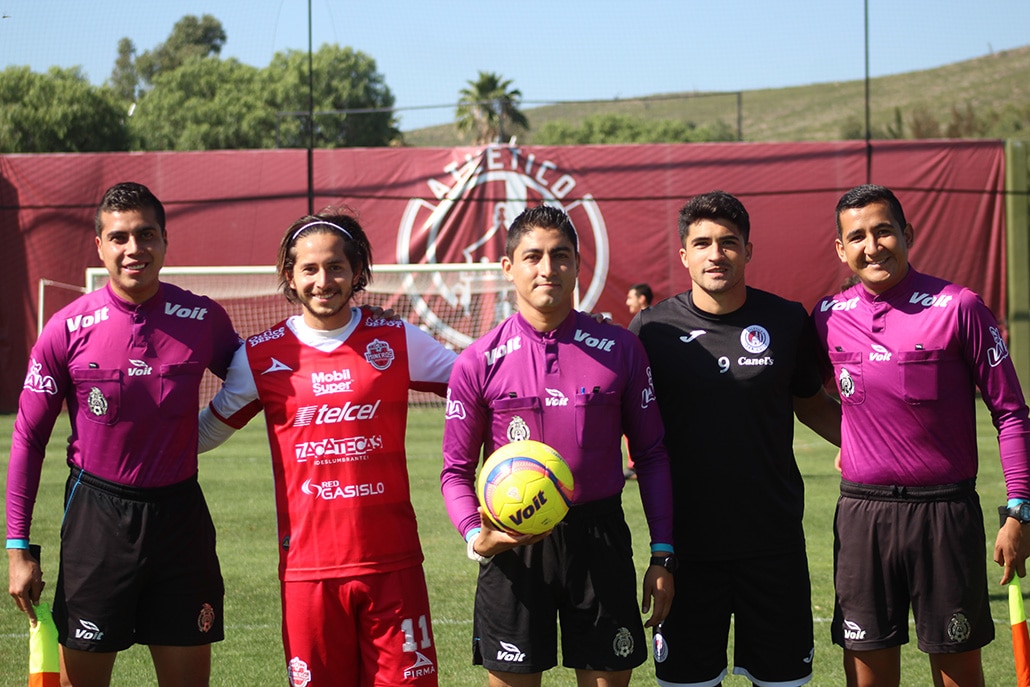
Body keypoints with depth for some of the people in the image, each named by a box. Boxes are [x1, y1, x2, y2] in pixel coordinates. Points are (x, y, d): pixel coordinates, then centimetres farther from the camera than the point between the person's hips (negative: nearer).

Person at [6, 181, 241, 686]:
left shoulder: (204, 319, -3)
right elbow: (28, 439, 0)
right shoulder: (66, 330, -6)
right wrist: (18, 547, -2)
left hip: (179, 512, 2)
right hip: (96, 514, -1)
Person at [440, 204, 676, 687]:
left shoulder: (620, 349, 2)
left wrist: (662, 555, 2)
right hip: (513, 547, -1)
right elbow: (457, 470, 5)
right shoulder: (478, 362, -1)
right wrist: (476, 536, -14)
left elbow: (651, 455, 6)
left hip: (600, 540, 1)